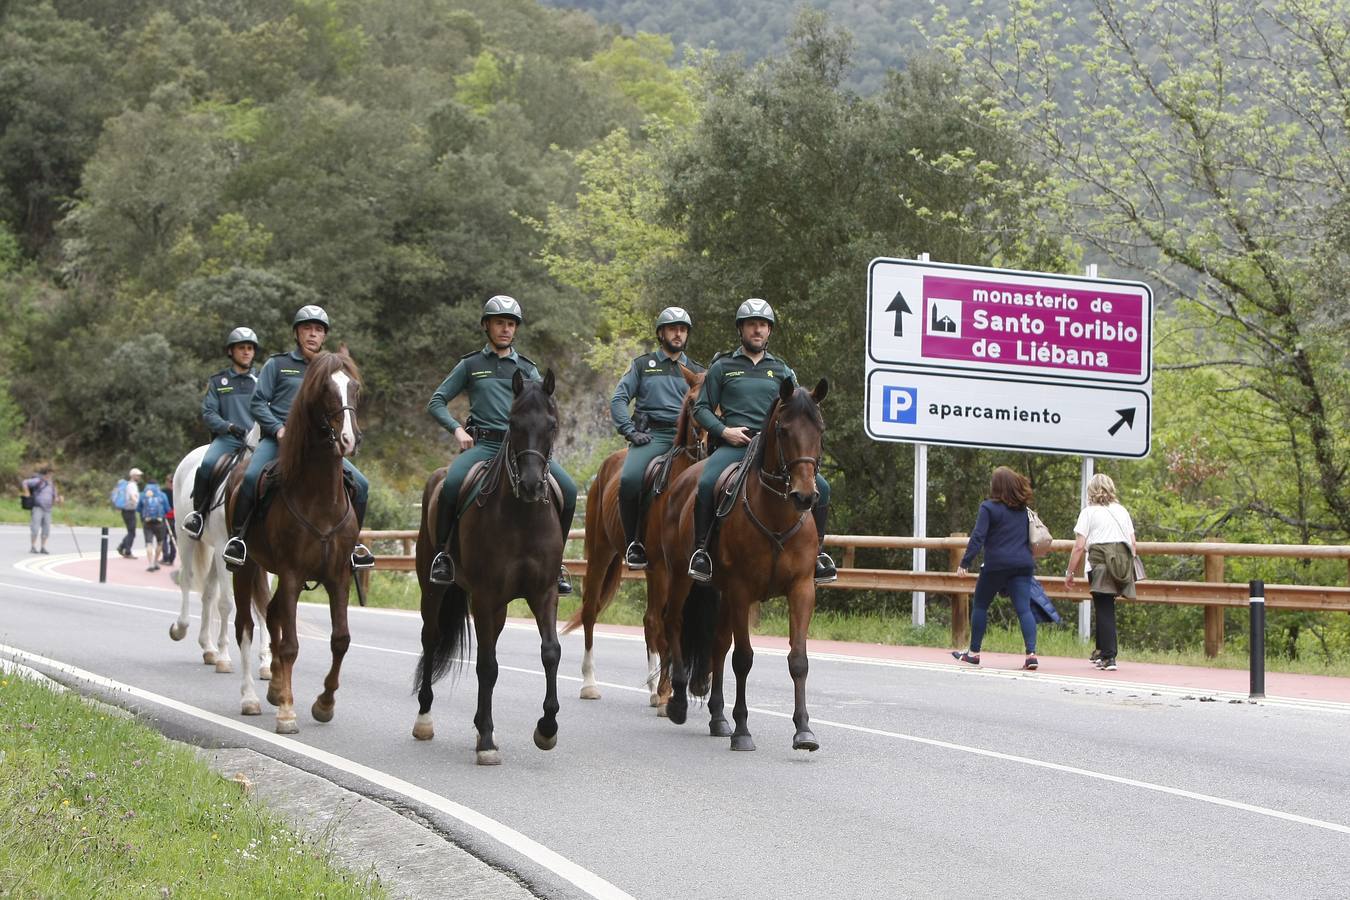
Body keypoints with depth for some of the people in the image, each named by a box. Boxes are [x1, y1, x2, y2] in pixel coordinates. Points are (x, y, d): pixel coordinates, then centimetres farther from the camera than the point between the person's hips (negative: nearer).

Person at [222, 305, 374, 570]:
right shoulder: (278, 364, 10)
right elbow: (257, 402, 5)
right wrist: (278, 428, -11)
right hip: (278, 438, -3)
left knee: (360, 484, -9)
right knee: (252, 476, -32)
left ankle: (352, 542, 7)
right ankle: (237, 536, -16)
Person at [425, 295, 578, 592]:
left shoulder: (527, 369, 18)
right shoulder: (470, 365, 13)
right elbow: (436, 403, 13)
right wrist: (457, 429, -4)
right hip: (483, 444, -2)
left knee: (568, 490, -17)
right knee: (452, 483, -34)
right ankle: (442, 553, -18)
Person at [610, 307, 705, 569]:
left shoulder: (696, 372, 23)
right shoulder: (643, 365, 16)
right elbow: (618, 400, 8)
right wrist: (631, 431, -6)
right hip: (651, 436, -2)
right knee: (629, 479, -31)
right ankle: (633, 543, -16)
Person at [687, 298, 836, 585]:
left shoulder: (782, 371, 19)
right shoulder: (722, 367, 12)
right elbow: (702, 408, 10)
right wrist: (724, 430, -7)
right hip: (734, 444, -2)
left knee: (821, 487, -17)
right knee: (706, 484, -33)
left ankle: (817, 551, 1)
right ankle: (700, 549, -17)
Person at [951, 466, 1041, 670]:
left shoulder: (989, 507, -6)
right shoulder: (1023, 509, 12)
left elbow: (978, 538, -12)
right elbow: (1031, 536, 20)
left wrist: (965, 562, -10)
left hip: (997, 564, -4)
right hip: (1023, 564, 4)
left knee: (980, 605, 13)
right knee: (1024, 609, -3)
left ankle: (974, 652, 17)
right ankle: (1031, 653, -18)